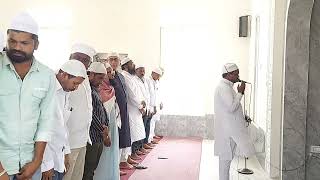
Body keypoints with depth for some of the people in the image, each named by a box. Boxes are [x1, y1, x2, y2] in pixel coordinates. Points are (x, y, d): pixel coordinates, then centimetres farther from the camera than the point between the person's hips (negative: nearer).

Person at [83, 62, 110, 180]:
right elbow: (91, 115, -17)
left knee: (92, 170, 16)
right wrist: (103, 132, -9)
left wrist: (105, 127, -2)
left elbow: (102, 110, 14)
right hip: (91, 138, -9)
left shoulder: (95, 90, 16)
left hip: (99, 137, 9)